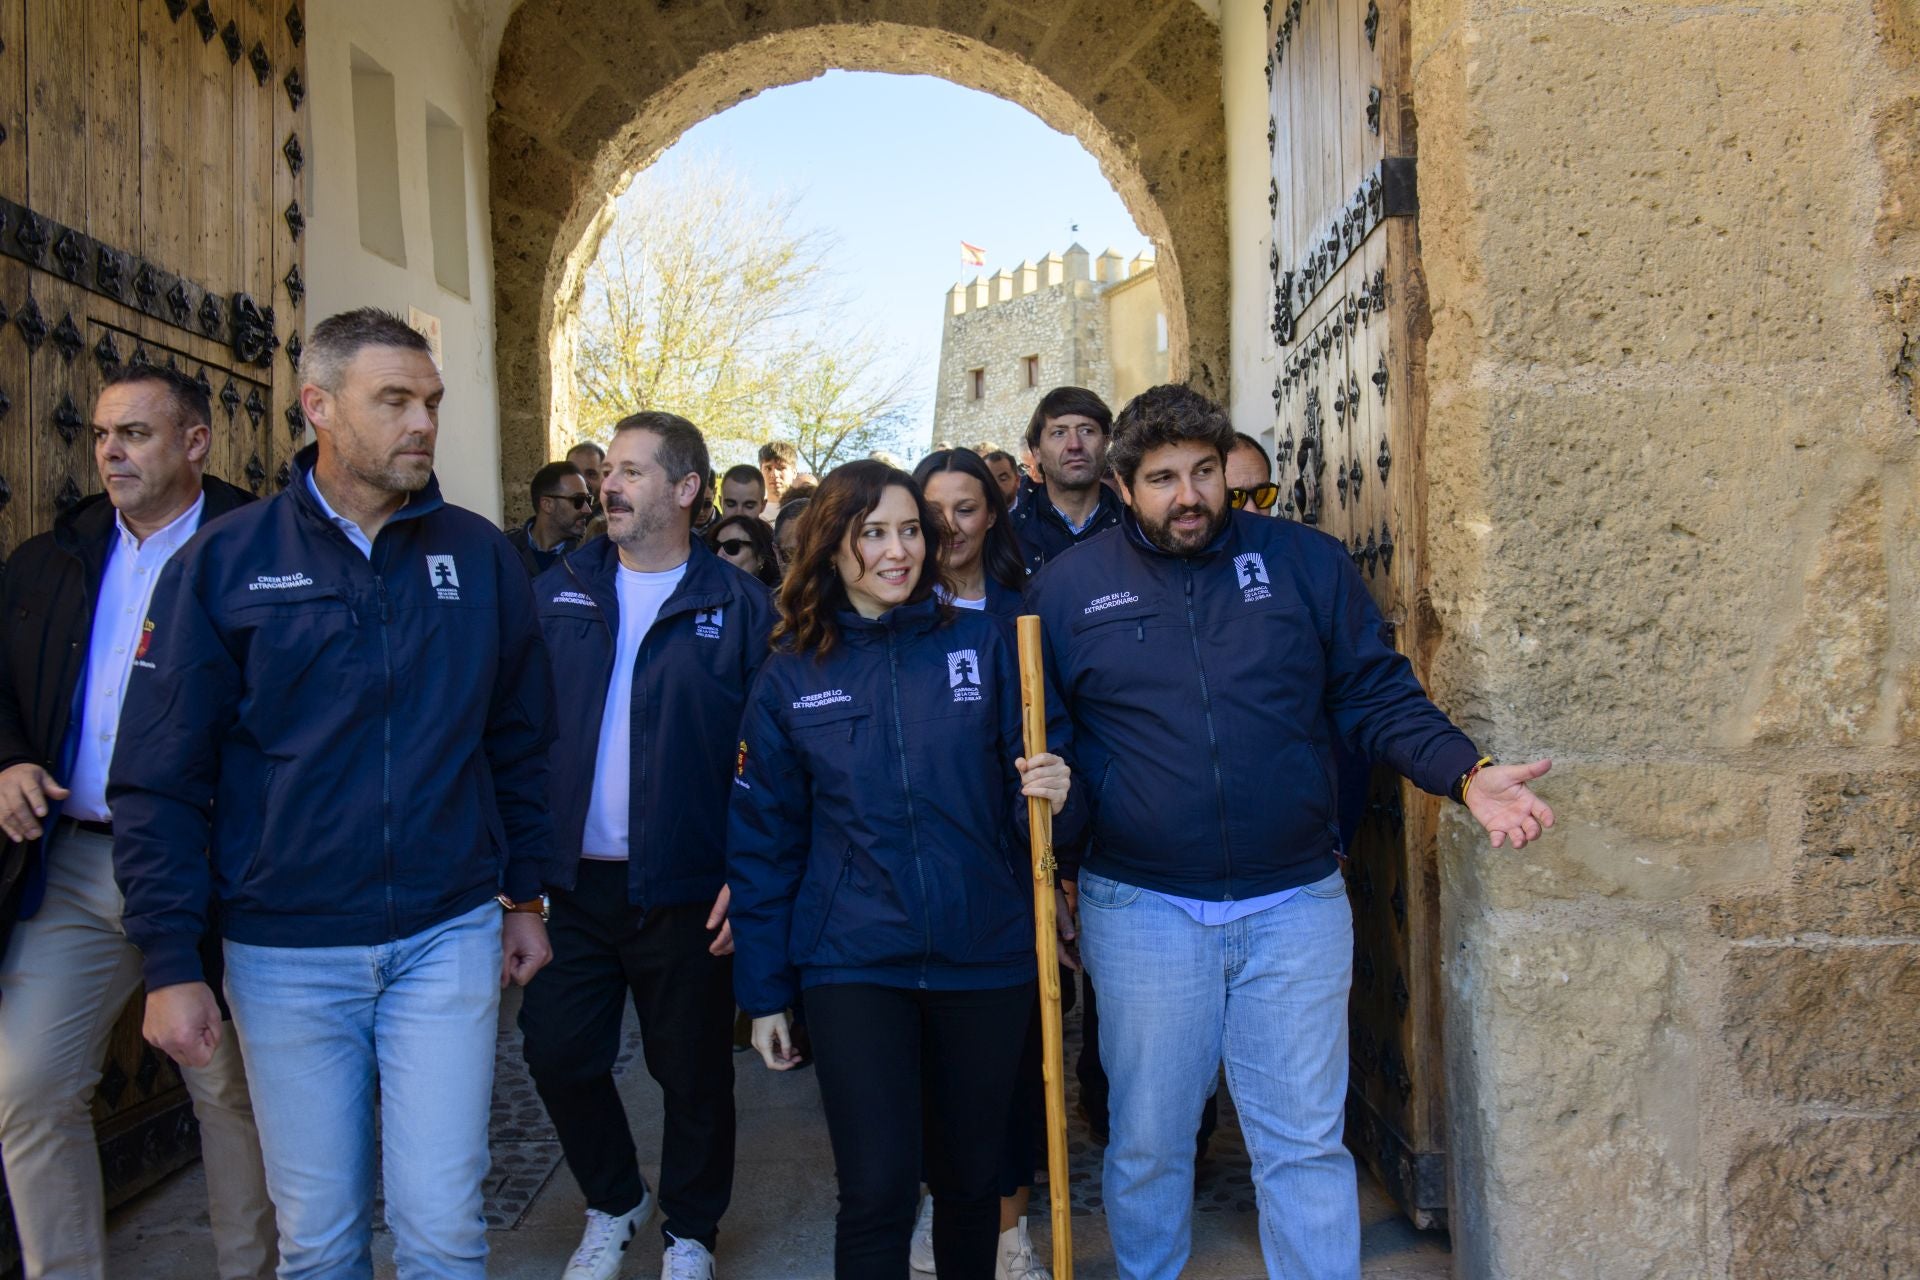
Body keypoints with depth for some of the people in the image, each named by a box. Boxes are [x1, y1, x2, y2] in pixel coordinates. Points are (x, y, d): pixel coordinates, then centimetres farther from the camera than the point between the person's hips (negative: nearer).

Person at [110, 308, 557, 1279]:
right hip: (285, 954, 0)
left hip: (449, 937, 1)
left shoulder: (479, 557, 2)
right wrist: (170, 961, -5)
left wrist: (525, 896, 9)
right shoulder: (222, 564, -3)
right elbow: (159, 779, -2)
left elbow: (519, 745, 9)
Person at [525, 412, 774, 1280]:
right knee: (558, 1055, 10)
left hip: (685, 890, -3)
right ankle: (612, 1205, 37)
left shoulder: (737, 606, -6)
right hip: (571, 881, 3)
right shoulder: (557, 592, 4)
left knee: (694, 1071, 11)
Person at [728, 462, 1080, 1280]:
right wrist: (764, 990, 5)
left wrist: (1051, 793, -20)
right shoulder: (791, 675, 2)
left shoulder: (984, 644, 0)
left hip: (985, 957, 1)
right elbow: (764, 840, 5)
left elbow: (1041, 770, 5)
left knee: (970, 1178, 15)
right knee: (876, 1190, -4)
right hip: (853, 965, -1)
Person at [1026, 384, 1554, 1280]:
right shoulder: (1068, 587, 0)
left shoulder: (1306, 562, 1)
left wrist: (1467, 774, -12)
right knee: (1148, 1144, 16)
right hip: (1140, 910, 0)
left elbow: (1377, 695, 3)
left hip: (1296, 904, 0)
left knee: (1306, 1145, 10)